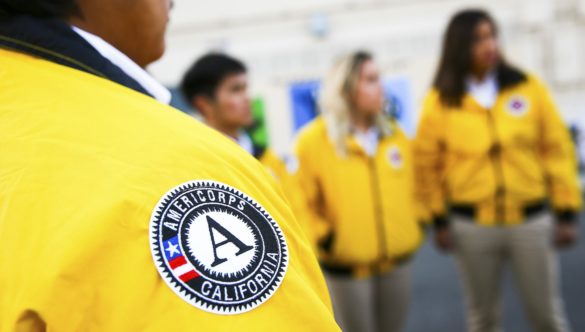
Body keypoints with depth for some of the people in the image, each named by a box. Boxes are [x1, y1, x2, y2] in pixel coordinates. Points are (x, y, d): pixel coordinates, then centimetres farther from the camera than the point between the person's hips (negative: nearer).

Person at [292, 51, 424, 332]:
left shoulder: (394, 134, 6)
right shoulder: (313, 140, -12)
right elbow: (300, 200, -10)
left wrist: (412, 228, 8)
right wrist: (324, 237, -11)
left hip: (397, 259, 5)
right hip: (347, 266, -5)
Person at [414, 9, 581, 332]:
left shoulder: (528, 87, -2)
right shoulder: (441, 101, -4)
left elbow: (557, 150, 1)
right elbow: (428, 162, 3)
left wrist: (566, 212, -1)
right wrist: (439, 219, 2)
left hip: (531, 219, 0)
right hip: (472, 224, 0)